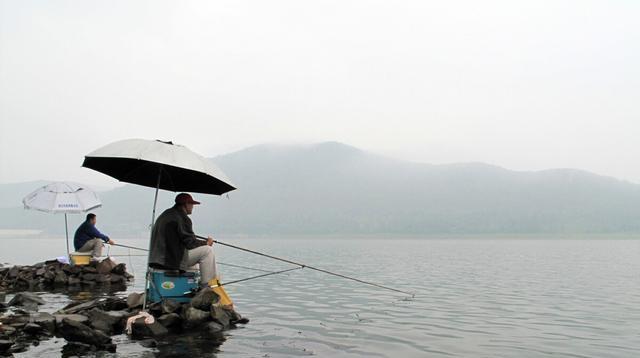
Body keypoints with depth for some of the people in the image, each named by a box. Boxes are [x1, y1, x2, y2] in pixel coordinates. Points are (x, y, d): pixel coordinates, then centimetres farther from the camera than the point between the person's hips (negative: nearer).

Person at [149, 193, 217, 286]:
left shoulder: (165, 214, 18)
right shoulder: (182, 218, -13)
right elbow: (190, 242, -15)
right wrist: (206, 242, 2)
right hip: (172, 260, -10)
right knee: (207, 250, -9)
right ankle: (206, 285, -7)